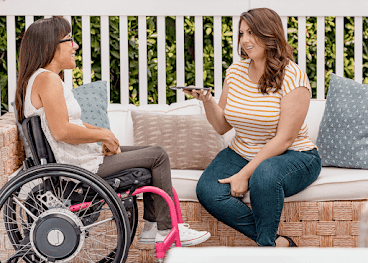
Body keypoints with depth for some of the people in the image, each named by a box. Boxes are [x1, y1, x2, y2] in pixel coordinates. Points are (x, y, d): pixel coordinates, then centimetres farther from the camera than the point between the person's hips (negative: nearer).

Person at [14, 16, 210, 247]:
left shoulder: (40, 78, 14)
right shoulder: (48, 79, -20)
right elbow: (61, 131, -28)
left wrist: (104, 135, 3)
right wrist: (104, 135, -15)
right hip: (81, 167, -11)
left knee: (152, 153, 18)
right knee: (158, 156, -4)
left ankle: (152, 227, 19)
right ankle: (166, 229, 5)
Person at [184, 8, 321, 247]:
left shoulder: (293, 77, -14)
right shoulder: (235, 72, 4)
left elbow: (284, 139, -18)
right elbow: (222, 126, 10)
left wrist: (245, 174, -22)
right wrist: (207, 101, -11)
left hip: (293, 157, -6)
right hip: (241, 154, 6)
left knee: (265, 174, -40)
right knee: (207, 191, -22)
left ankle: (267, 245, -20)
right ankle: (279, 244, -19)